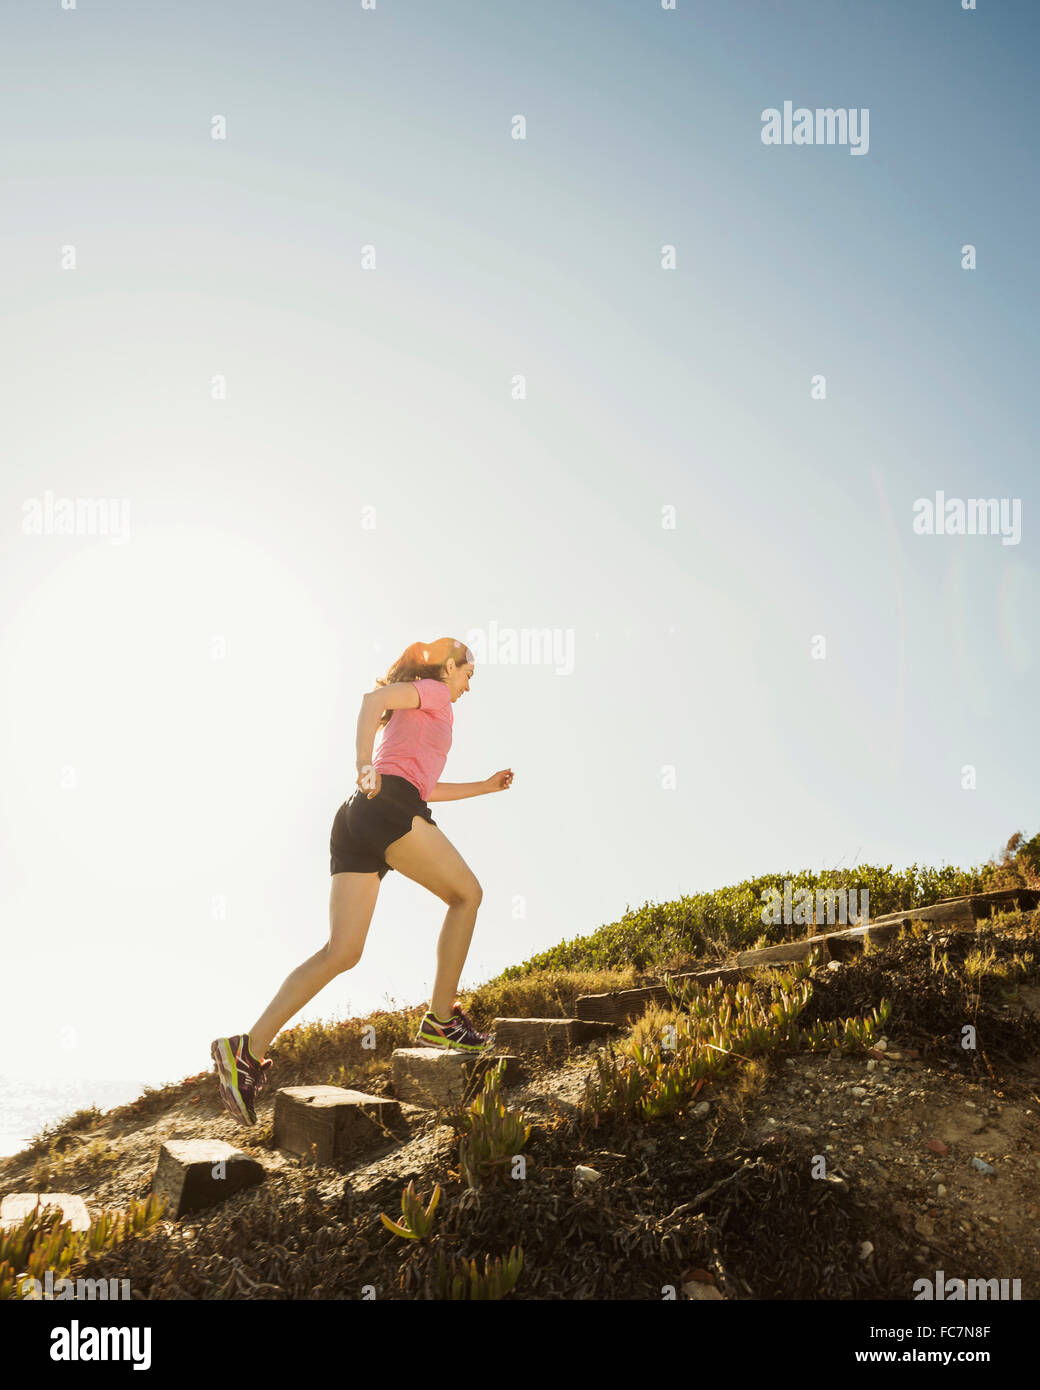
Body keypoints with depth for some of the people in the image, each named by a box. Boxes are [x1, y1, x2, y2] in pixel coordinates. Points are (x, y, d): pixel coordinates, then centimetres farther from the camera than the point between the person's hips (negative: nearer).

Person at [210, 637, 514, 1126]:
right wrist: (364, 765, -18)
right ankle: (440, 1020, 4)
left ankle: (248, 1049, -13)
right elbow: (374, 697, -9)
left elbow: (426, 788, 43)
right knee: (466, 893, 6)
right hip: (388, 806, -8)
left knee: (341, 951, -3)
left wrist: (485, 786, 44)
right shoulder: (432, 691, 11)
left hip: (355, 821, 8)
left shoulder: (407, 718, 37)